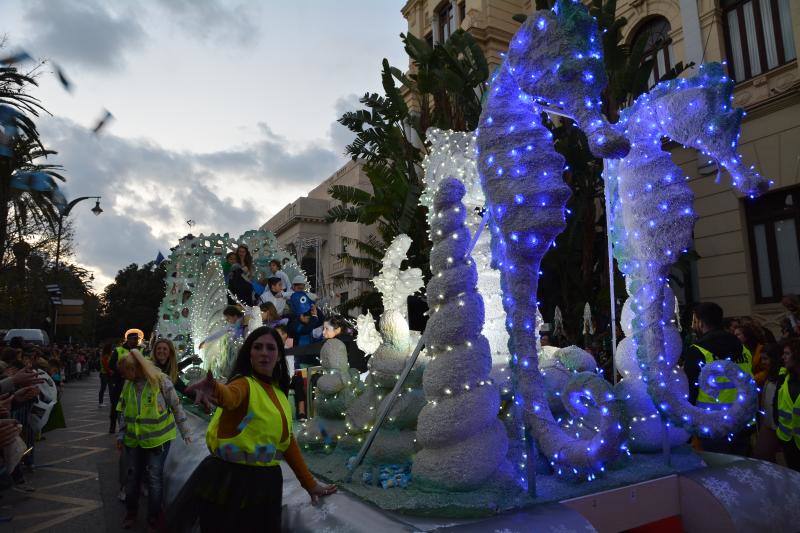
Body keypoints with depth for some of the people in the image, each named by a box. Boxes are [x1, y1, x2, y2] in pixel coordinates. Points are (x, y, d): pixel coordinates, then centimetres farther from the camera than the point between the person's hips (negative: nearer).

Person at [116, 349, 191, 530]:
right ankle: (130, 512, 38)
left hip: (158, 438, -5)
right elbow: (123, 411, 13)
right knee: (132, 476, 17)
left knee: (155, 478, 4)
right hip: (134, 439, 5)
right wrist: (121, 435, 13)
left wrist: (185, 432, -6)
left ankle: (153, 518, 23)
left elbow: (176, 408, -9)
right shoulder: (128, 384, 1)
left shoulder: (161, 381, -16)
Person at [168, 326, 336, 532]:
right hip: (231, 481, -6)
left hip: (266, 483, 6)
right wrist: (214, 389, -63)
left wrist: (309, 483, 13)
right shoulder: (244, 383, -13)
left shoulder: (279, 392, 8)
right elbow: (230, 396, -39)